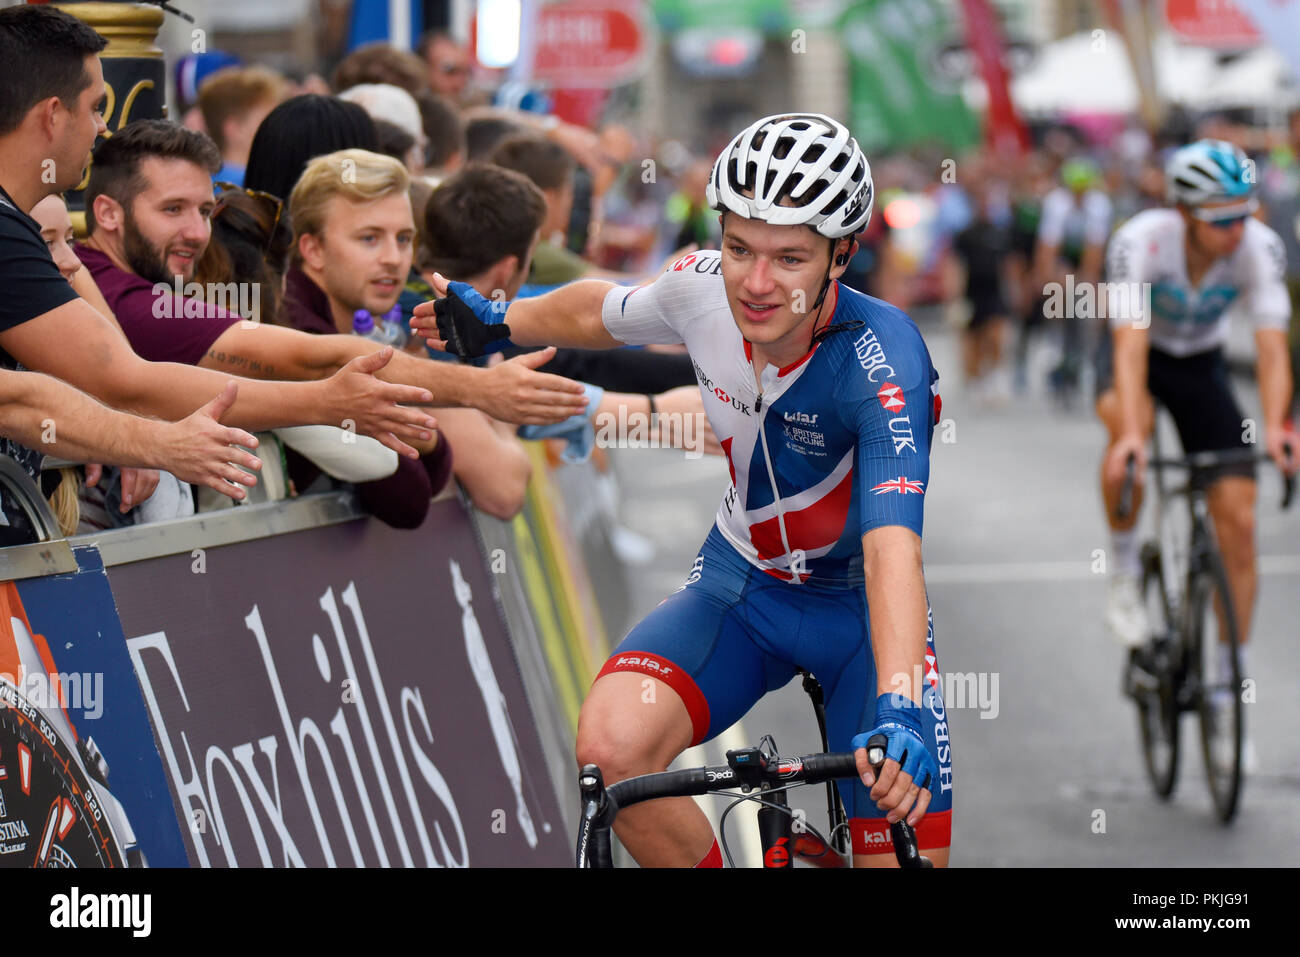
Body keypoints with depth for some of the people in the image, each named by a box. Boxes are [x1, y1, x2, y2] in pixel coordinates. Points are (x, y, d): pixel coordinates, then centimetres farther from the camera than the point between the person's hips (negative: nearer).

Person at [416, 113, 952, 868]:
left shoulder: (883, 360, -31)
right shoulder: (702, 291, -17)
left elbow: (893, 548, -43)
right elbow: (603, 312, 9)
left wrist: (897, 713, -58)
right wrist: (496, 323, 25)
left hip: (859, 607, -3)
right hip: (741, 582, 3)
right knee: (612, 746, -25)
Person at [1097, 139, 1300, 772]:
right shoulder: (1142, 241, -33)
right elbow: (1131, 343, -41)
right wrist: (1131, 432, -55)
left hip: (1202, 365, 2)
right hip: (1139, 355, -2)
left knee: (1237, 518, -9)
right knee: (1128, 426, -39)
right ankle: (1124, 573, -16)